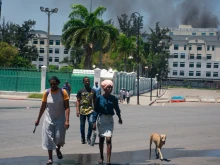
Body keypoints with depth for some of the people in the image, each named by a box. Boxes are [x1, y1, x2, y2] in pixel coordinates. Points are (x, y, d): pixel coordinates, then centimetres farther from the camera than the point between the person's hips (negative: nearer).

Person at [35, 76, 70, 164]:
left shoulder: (63, 92, -11)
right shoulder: (46, 93, -5)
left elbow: (67, 107, -13)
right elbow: (43, 107, 5)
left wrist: (67, 120, -22)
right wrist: (38, 119, 9)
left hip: (60, 119, -2)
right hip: (49, 119, 2)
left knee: (59, 138, -7)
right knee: (49, 139, 0)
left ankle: (58, 149, 28)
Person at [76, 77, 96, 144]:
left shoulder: (93, 91, 8)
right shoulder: (80, 91, 4)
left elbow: (94, 101, 15)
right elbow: (78, 101, 4)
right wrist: (77, 110, -4)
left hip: (90, 110, 0)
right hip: (82, 110, 0)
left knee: (91, 123, -15)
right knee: (82, 125, 7)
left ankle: (88, 138, 1)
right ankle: (83, 139, 21)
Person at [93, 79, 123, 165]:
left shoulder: (114, 98, -4)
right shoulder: (99, 98, -7)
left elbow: (116, 108, 10)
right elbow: (96, 110, -3)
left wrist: (119, 117, 8)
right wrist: (94, 122, -5)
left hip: (109, 120, 0)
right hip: (101, 119, 0)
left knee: (108, 139, -11)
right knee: (101, 139, 14)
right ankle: (101, 157, 31)